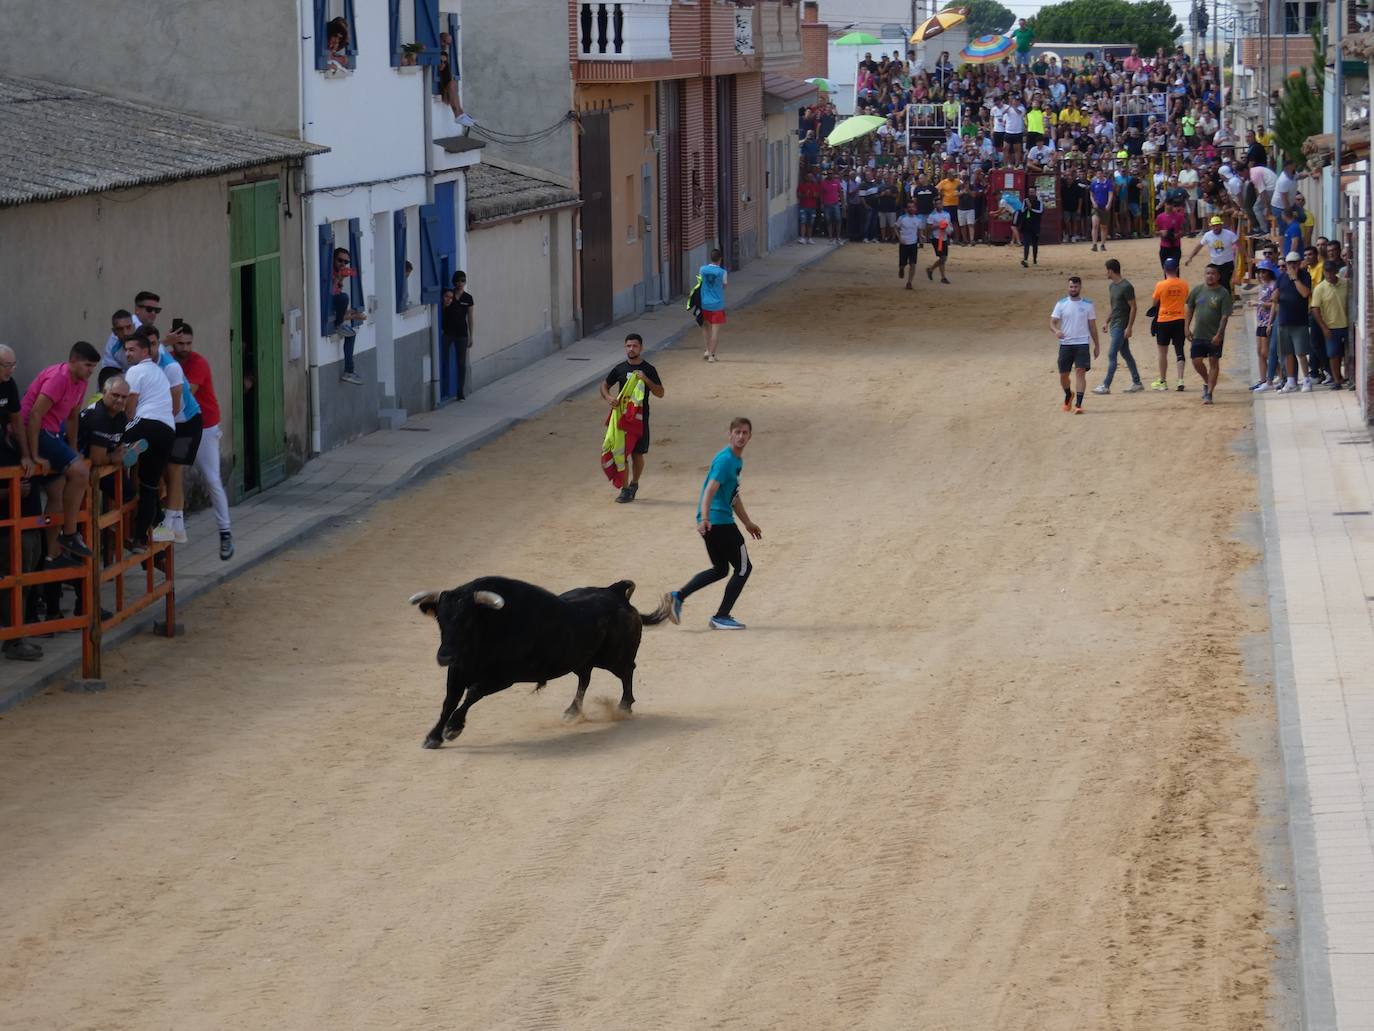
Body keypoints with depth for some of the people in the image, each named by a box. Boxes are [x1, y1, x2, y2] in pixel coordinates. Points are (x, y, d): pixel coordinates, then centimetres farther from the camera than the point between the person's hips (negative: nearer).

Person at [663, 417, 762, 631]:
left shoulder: (737, 461, 18)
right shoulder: (725, 460, -14)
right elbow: (710, 490, -25)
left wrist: (748, 523, 35)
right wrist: (705, 519, -37)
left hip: (713, 521, 10)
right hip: (718, 521, -10)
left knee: (720, 569, 19)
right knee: (743, 567, -1)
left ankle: (678, 596, 11)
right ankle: (721, 617, 2)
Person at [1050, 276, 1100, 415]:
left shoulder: (1088, 304, 4)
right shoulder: (1061, 304, 5)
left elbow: (1092, 326, 9)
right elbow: (1052, 321, 2)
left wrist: (1096, 345, 9)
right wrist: (1056, 330, -22)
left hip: (1082, 343, -2)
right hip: (1065, 344, 2)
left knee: (1080, 372, -15)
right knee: (1063, 374, 8)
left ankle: (1078, 404, -16)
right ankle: (1068, 395, 39)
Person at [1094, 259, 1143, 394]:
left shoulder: (1126, 287, -16)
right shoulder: (1112, 285, 11)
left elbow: (1133, 307, -16)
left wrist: (1129, 327, -19)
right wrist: (1107, 322, 21)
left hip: (1121, 326, -9)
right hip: (1114, 325, 9)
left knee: (1112, 355, -9)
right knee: (1125, 354, 12)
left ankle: (1106, 386, -8)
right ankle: (1137, 382, 18)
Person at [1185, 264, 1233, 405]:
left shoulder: (1223, 293, -8)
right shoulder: (1197, 290, 3)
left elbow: (1225, 316, -11)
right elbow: (1190, 309, 12)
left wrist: (1219, 334, -18)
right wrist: (1187, 328, 6)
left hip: (1215, 336, -4)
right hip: (1198, 334, 4)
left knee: (1214, 363, 0)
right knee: (1197, 362, 2)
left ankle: (1209, 393, 5)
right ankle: (1207, 382, 30)